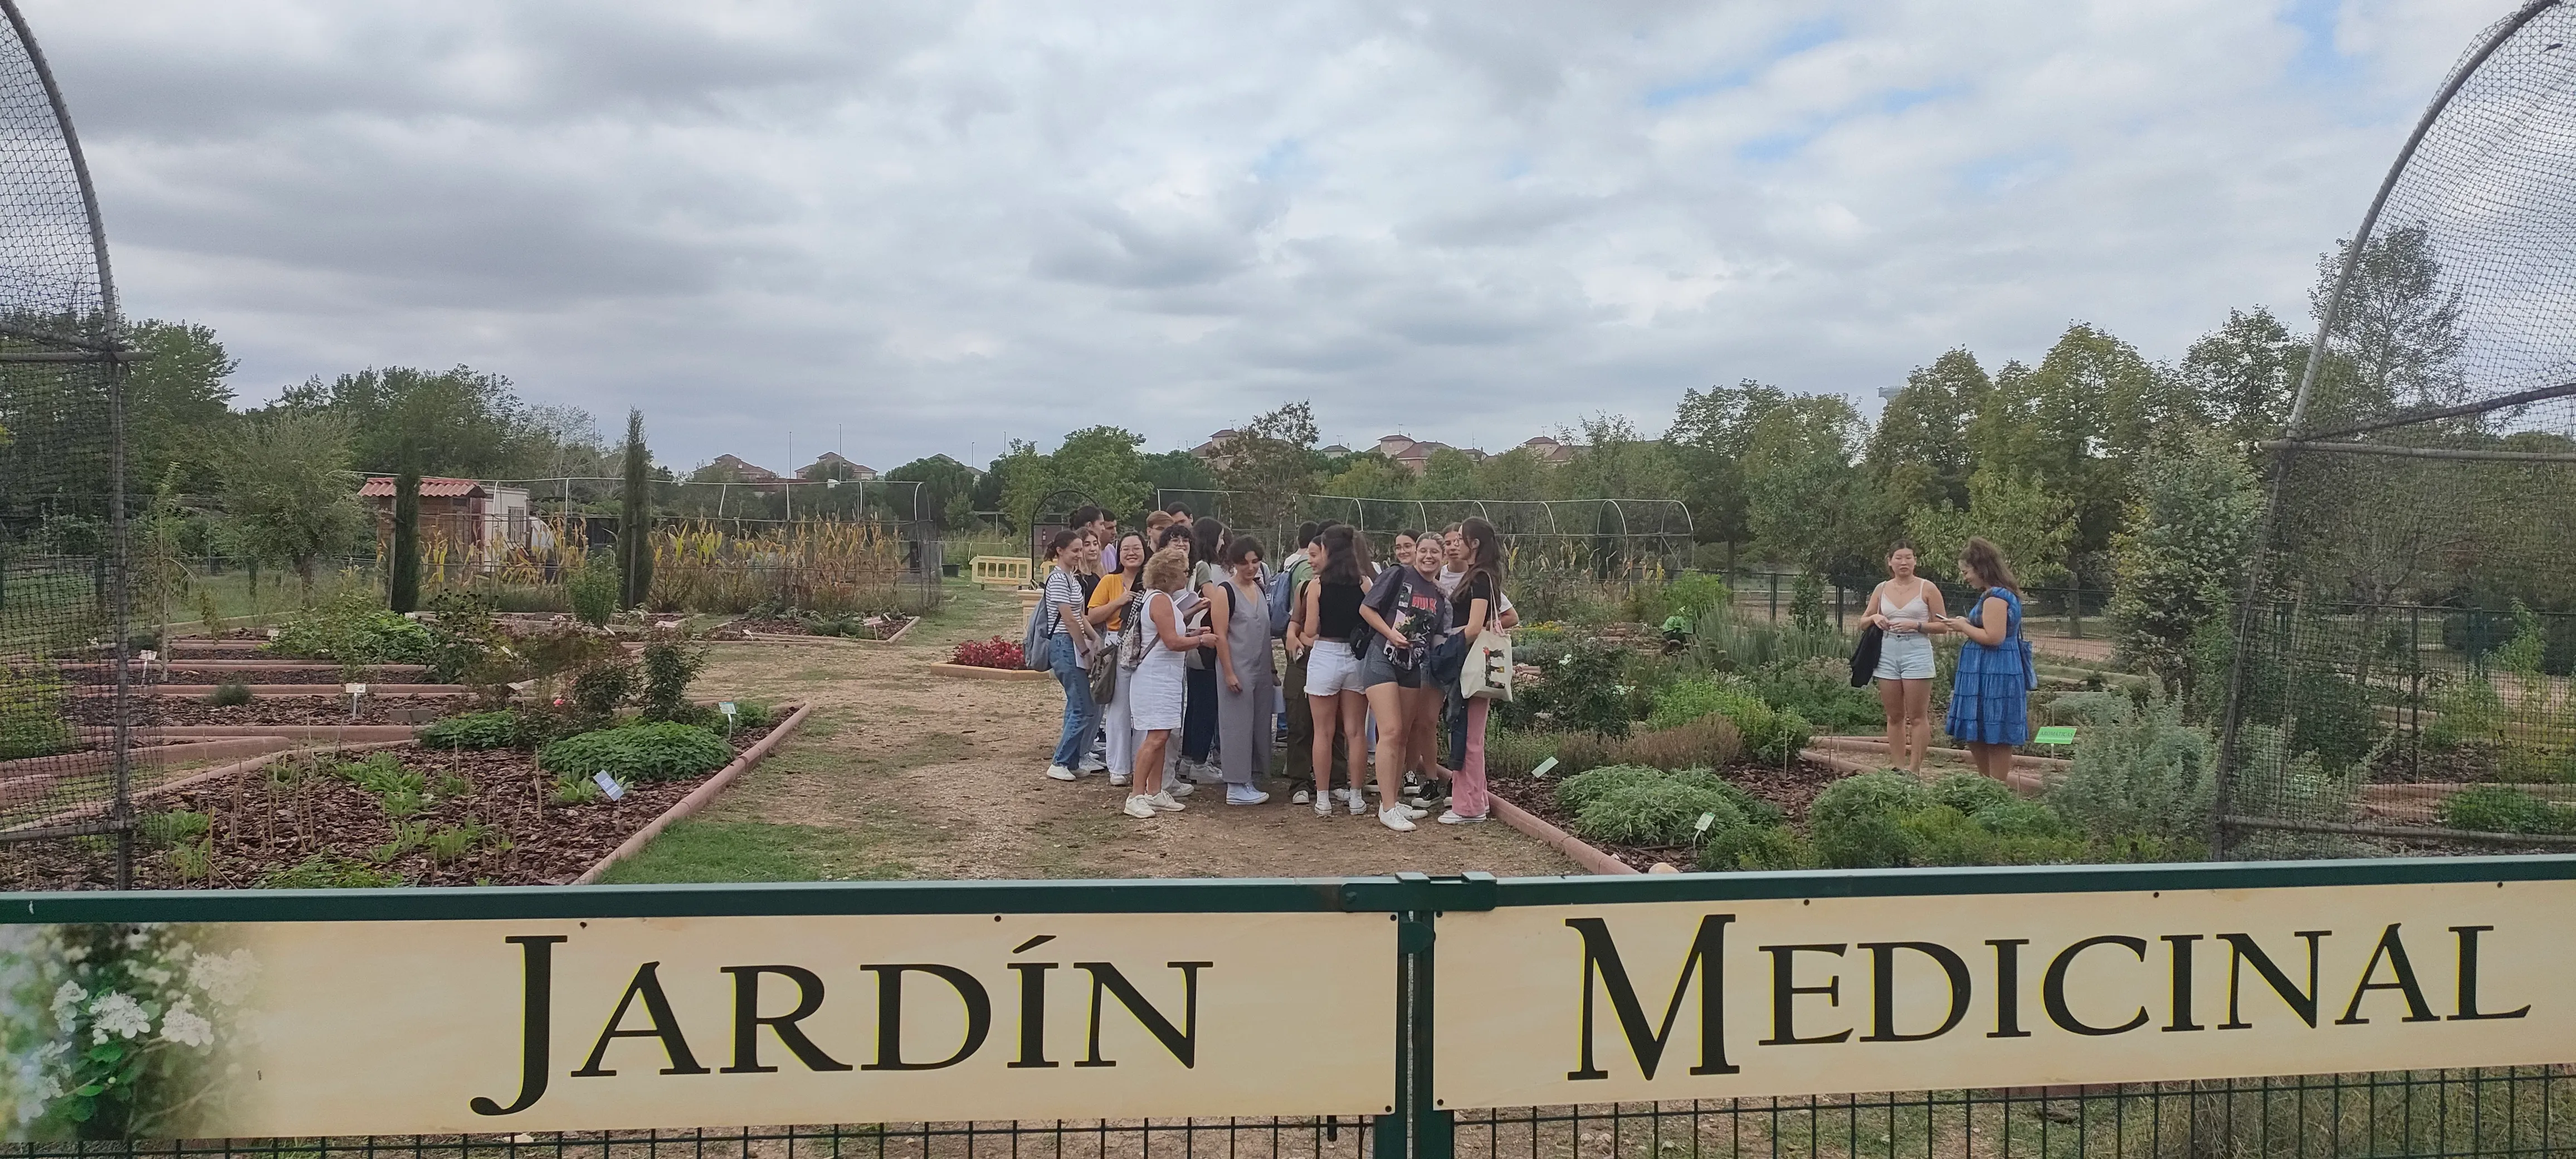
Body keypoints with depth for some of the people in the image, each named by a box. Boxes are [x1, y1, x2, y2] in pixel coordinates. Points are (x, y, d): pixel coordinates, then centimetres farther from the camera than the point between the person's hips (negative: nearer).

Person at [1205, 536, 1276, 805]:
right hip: (1237, 669, -7)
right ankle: (1236, 787, 2)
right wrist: (1229, 673, -16)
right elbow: (1220, 635, -12)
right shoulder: (1225, 591, -8)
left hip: (1261, 669, 7)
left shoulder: (1259, 588, 12)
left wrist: (1272, 669, 18)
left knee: (1259, 724, 8)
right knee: (1237, 725, -3)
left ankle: (1250, 780, 16)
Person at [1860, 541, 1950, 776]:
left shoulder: (1927, 588, 1)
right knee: (1894, 716, 7)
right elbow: (1863, 622, 18)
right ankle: (1897, 767, 11)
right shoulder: (1882, 589, 11)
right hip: (1887, 653, 4)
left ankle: (1914, 769, -3)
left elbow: (1943, 625, 0)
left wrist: (1916, 625, -14)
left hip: (1917, 652, -4)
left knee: (1917, 716, -5)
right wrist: (1874, 618, -4)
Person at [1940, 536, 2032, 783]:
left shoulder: (1995, 598, -17)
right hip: (1988, 672, 11)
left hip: (1993, 676, -11)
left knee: (1995, 737, -2)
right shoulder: (2004, 594, 16)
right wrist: (1967, 625, 10)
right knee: (1975, 735, 14)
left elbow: (1994, 637, -24)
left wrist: (1964, 627, -10)